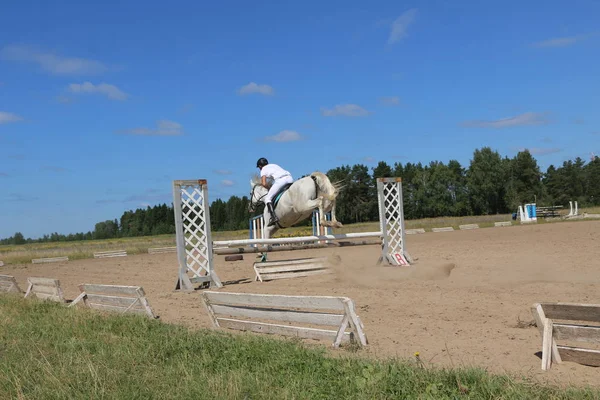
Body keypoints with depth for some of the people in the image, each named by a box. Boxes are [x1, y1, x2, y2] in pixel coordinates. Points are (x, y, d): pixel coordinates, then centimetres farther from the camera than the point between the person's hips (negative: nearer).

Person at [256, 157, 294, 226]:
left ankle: (274, 217, -18)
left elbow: (264, 184, 2)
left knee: (267, 198, -1)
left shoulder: (263, 170, 16)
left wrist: (270, 189, 20)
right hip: (290, 178, 6)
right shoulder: (274, 165, 35)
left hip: (280, 180, -6)